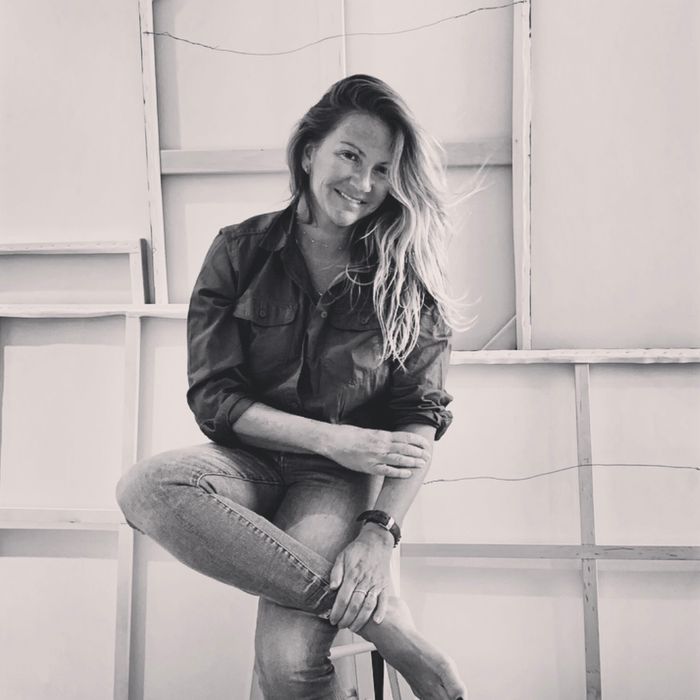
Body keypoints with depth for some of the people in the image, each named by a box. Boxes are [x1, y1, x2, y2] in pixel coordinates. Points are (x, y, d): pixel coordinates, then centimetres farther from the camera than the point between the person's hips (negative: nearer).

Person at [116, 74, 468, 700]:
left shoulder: (406, 278, -2)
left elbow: (422, 417, -7)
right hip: (250, 459, 4)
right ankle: (383, 617, -32)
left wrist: (379, 530, -23)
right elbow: (213, 397, -4)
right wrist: (331, 438, -17)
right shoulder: (242, 250, 0)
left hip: (345, 476, -3)